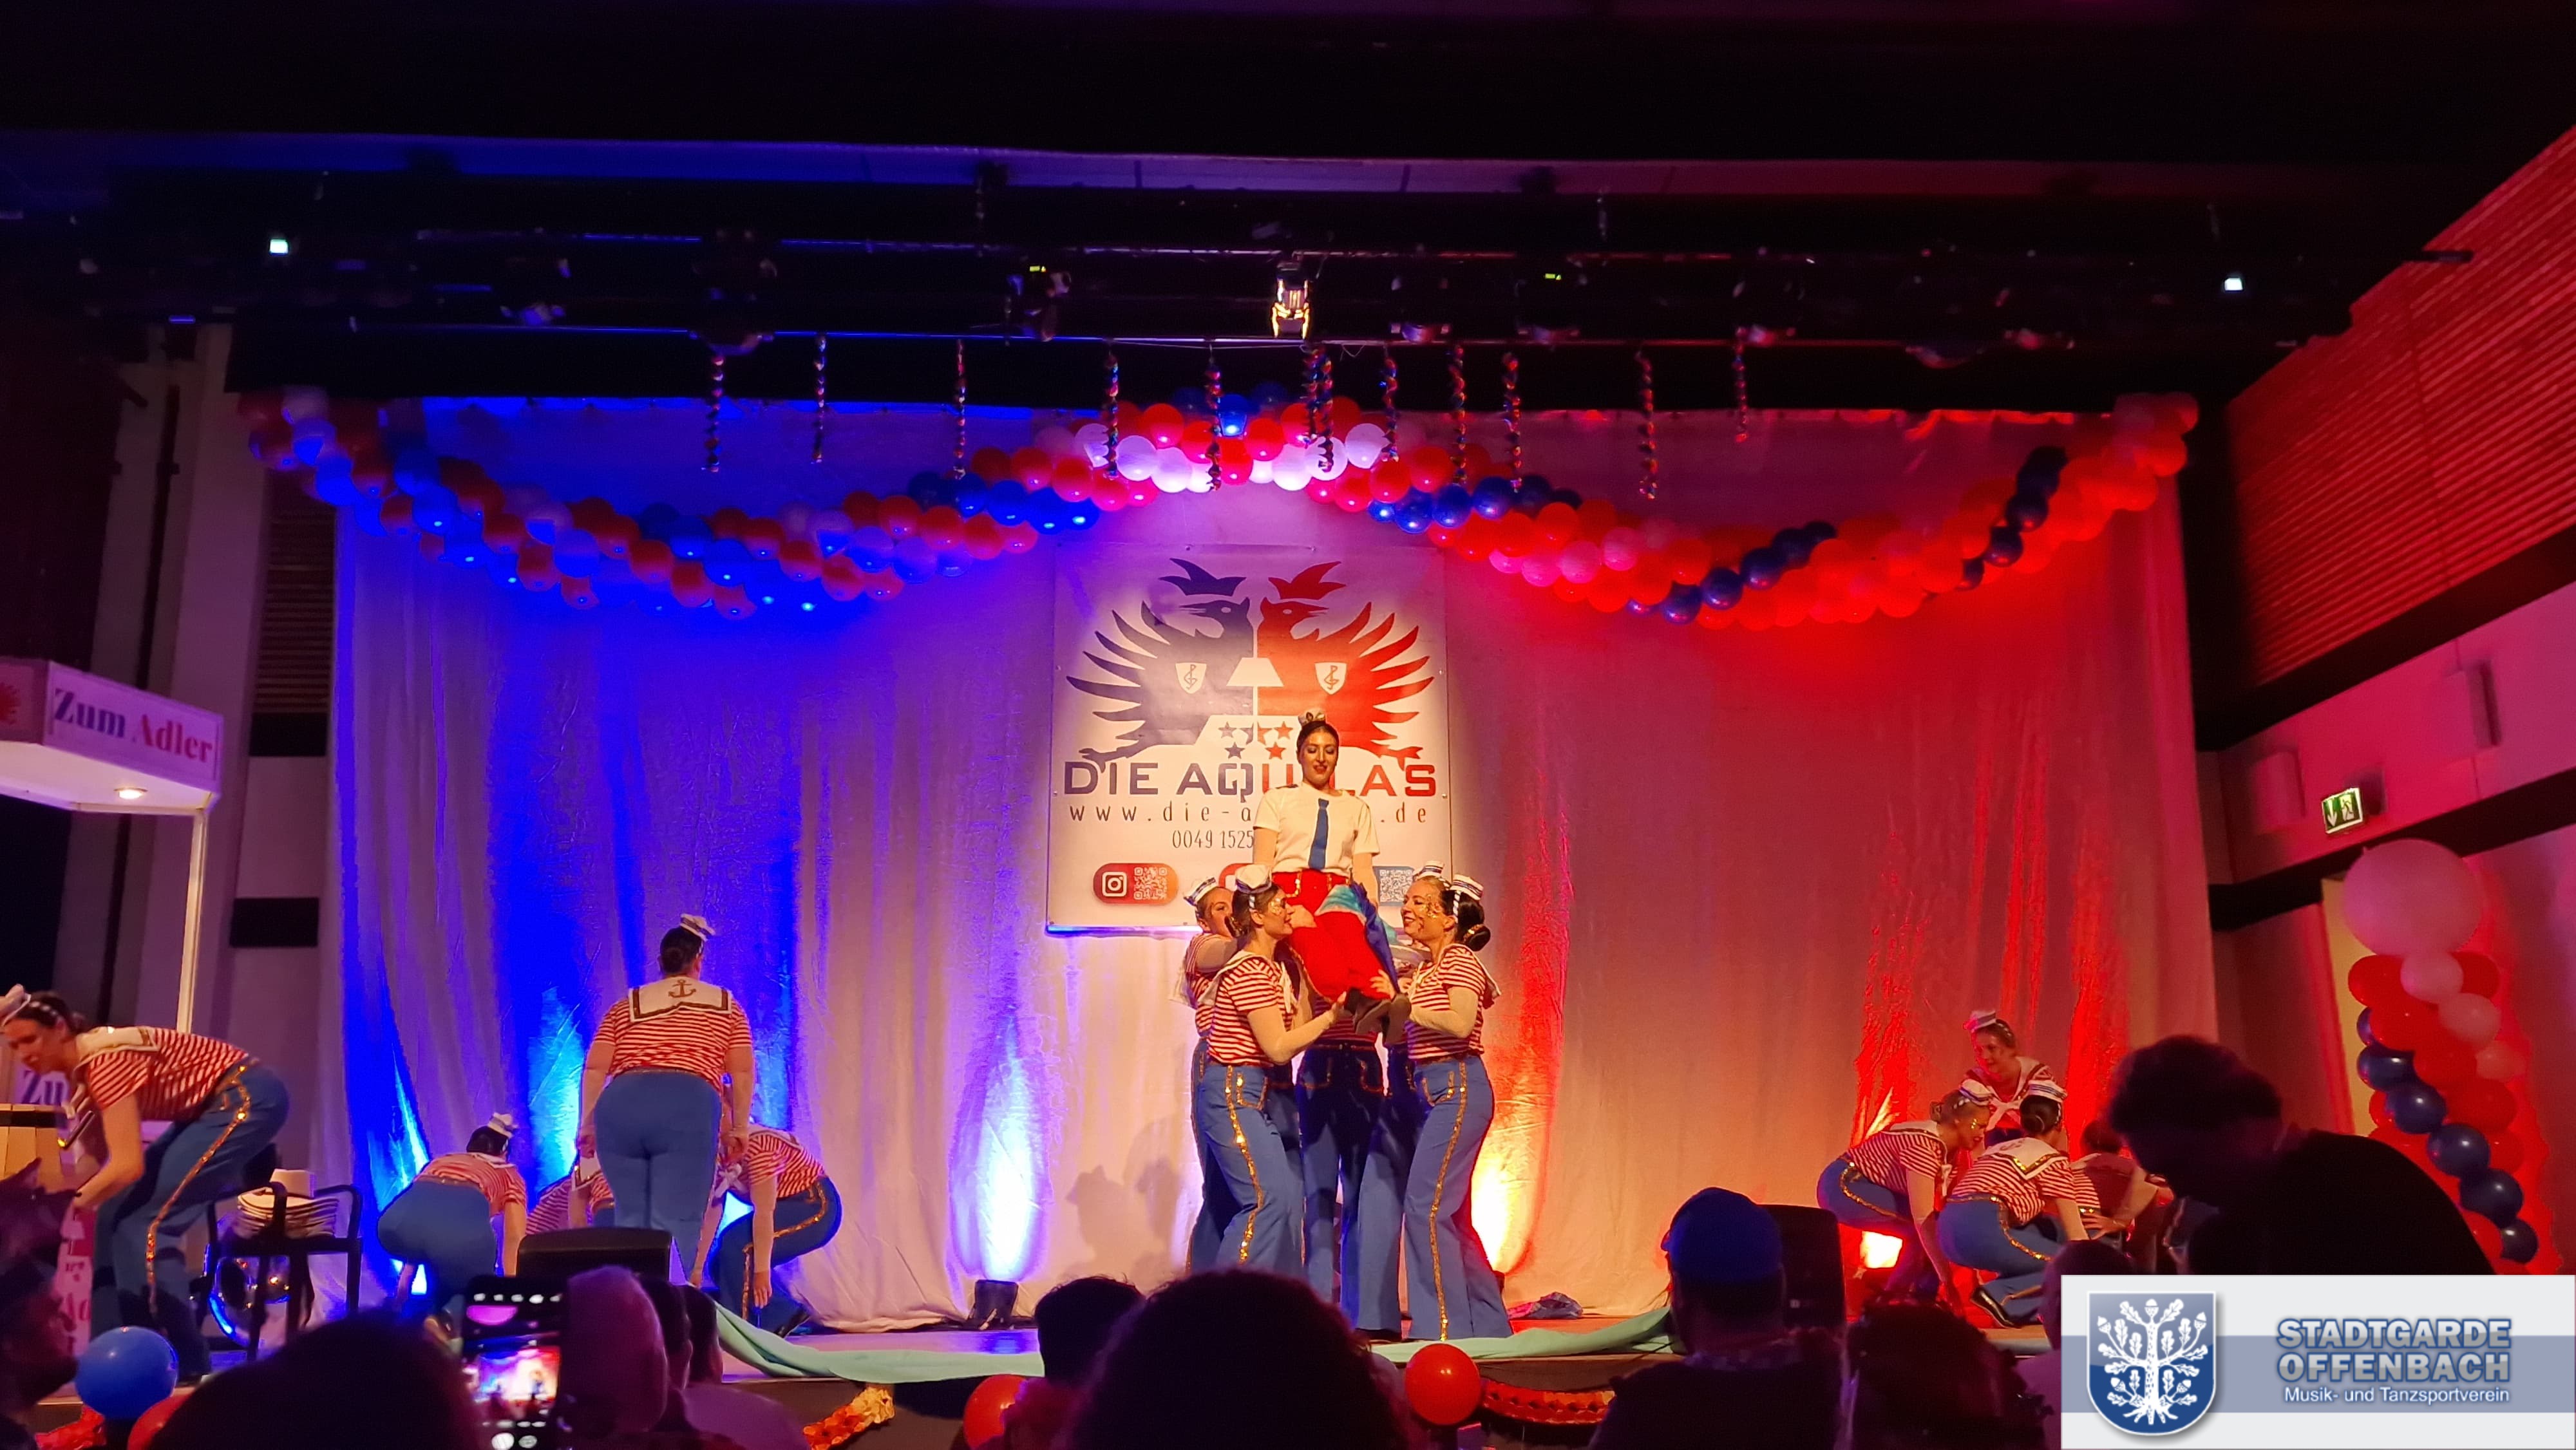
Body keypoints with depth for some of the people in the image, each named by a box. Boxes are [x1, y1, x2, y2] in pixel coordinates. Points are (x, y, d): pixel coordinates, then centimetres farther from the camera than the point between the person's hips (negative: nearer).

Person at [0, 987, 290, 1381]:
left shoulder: (106, 1060, -22)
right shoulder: (82, 1068, 5)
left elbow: (128, 1166, -26)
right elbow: (104, 1158, 7)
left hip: (248, 1099, -9)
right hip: (215, 1107, 9)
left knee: (143, 1221, -12)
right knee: (120, 1213, 7)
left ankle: (184, 1364, -8)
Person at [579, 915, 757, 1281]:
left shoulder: (628, 1005, 25)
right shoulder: (725, 1004, 22)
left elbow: (595, 1068, 14)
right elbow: (741, 1072, 12)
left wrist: (587, 1125, 18)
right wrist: (739, 1127, 19)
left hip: (621, 1105, 2)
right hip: (688, 1108, -2)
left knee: (630, 1223, 13)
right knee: (676, 1225, -5)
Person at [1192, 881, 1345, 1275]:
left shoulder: (1277, 967, 13)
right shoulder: (1250, 972, -17)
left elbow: (1298, 1029, 3)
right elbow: (1279, 1047, -20)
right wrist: (1332, 1015, -19)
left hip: (1267, 1093, 9)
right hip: (1233, 1094, -9)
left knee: (1291, 1197, 5)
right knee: (1269, 1198, -15)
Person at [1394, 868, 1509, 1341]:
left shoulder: (1460, 961, -9)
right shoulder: (1426, 968, 17)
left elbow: (1460, 1023, -26)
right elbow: (1405, 1036, 12)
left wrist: (1406, 1007, -19)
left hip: (1458, 1089, -10)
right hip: (1434, 1090, 10)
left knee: (1426, 1206, -12)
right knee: (1450, 1212, 12)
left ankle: (1442, 1327, -6)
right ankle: (1486, 1322, 21)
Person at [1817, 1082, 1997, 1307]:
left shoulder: (1949, 1148, 2)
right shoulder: (1923, 1145, -27)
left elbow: (1946, 1210, 3)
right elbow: (1924, 1219, -30)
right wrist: (1946, 1279, -29)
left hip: (1864, 1187, 10)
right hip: (1843, 1186, -10)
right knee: (1921, 1231, -16)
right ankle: (1894, 1299, -5)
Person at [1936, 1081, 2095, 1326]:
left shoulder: (1998, 1149, 29)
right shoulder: (2054, 1160, 9)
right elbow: (2075, 1234, 10)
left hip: (1950, 1230, 8)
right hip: (1984, 1230, -8)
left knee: (2046, 1229, 27)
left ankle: (2024, 1308, 16)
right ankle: (2003, 1296, -7)